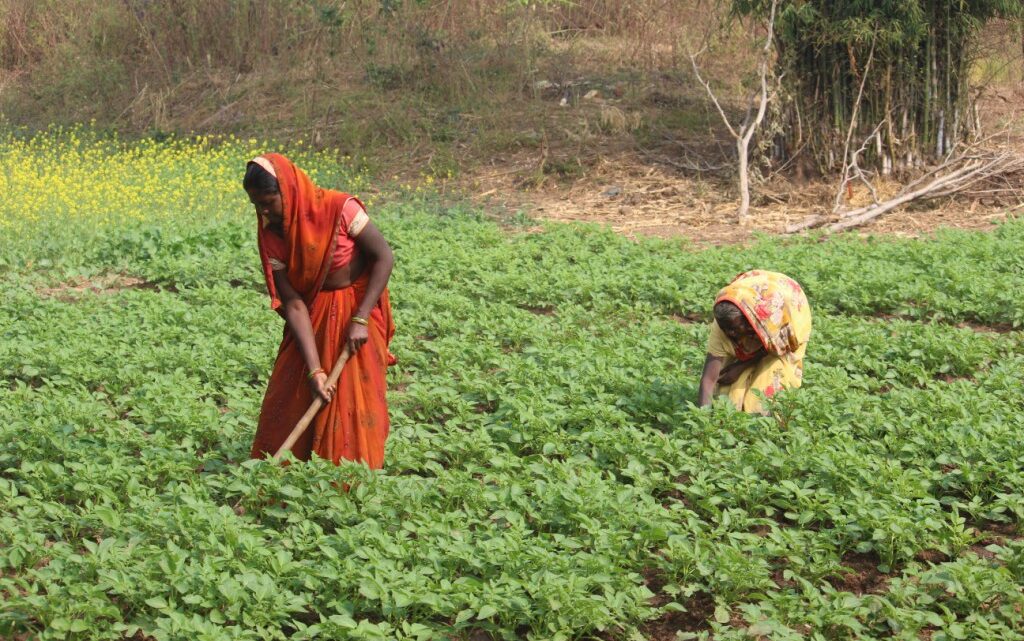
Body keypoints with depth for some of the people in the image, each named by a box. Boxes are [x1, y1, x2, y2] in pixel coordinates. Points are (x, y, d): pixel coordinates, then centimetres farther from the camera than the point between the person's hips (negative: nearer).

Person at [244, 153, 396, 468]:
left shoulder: (338, 208, -22)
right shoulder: (271, 235, -11)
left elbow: (384, 257, -17)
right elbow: (292, 303, -14)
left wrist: (360, 319, -22)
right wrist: (314, 370, -21)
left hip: (359, 308, -4)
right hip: (313, 315, 4)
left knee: (352, 401, -3)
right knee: (289, 399, 3)